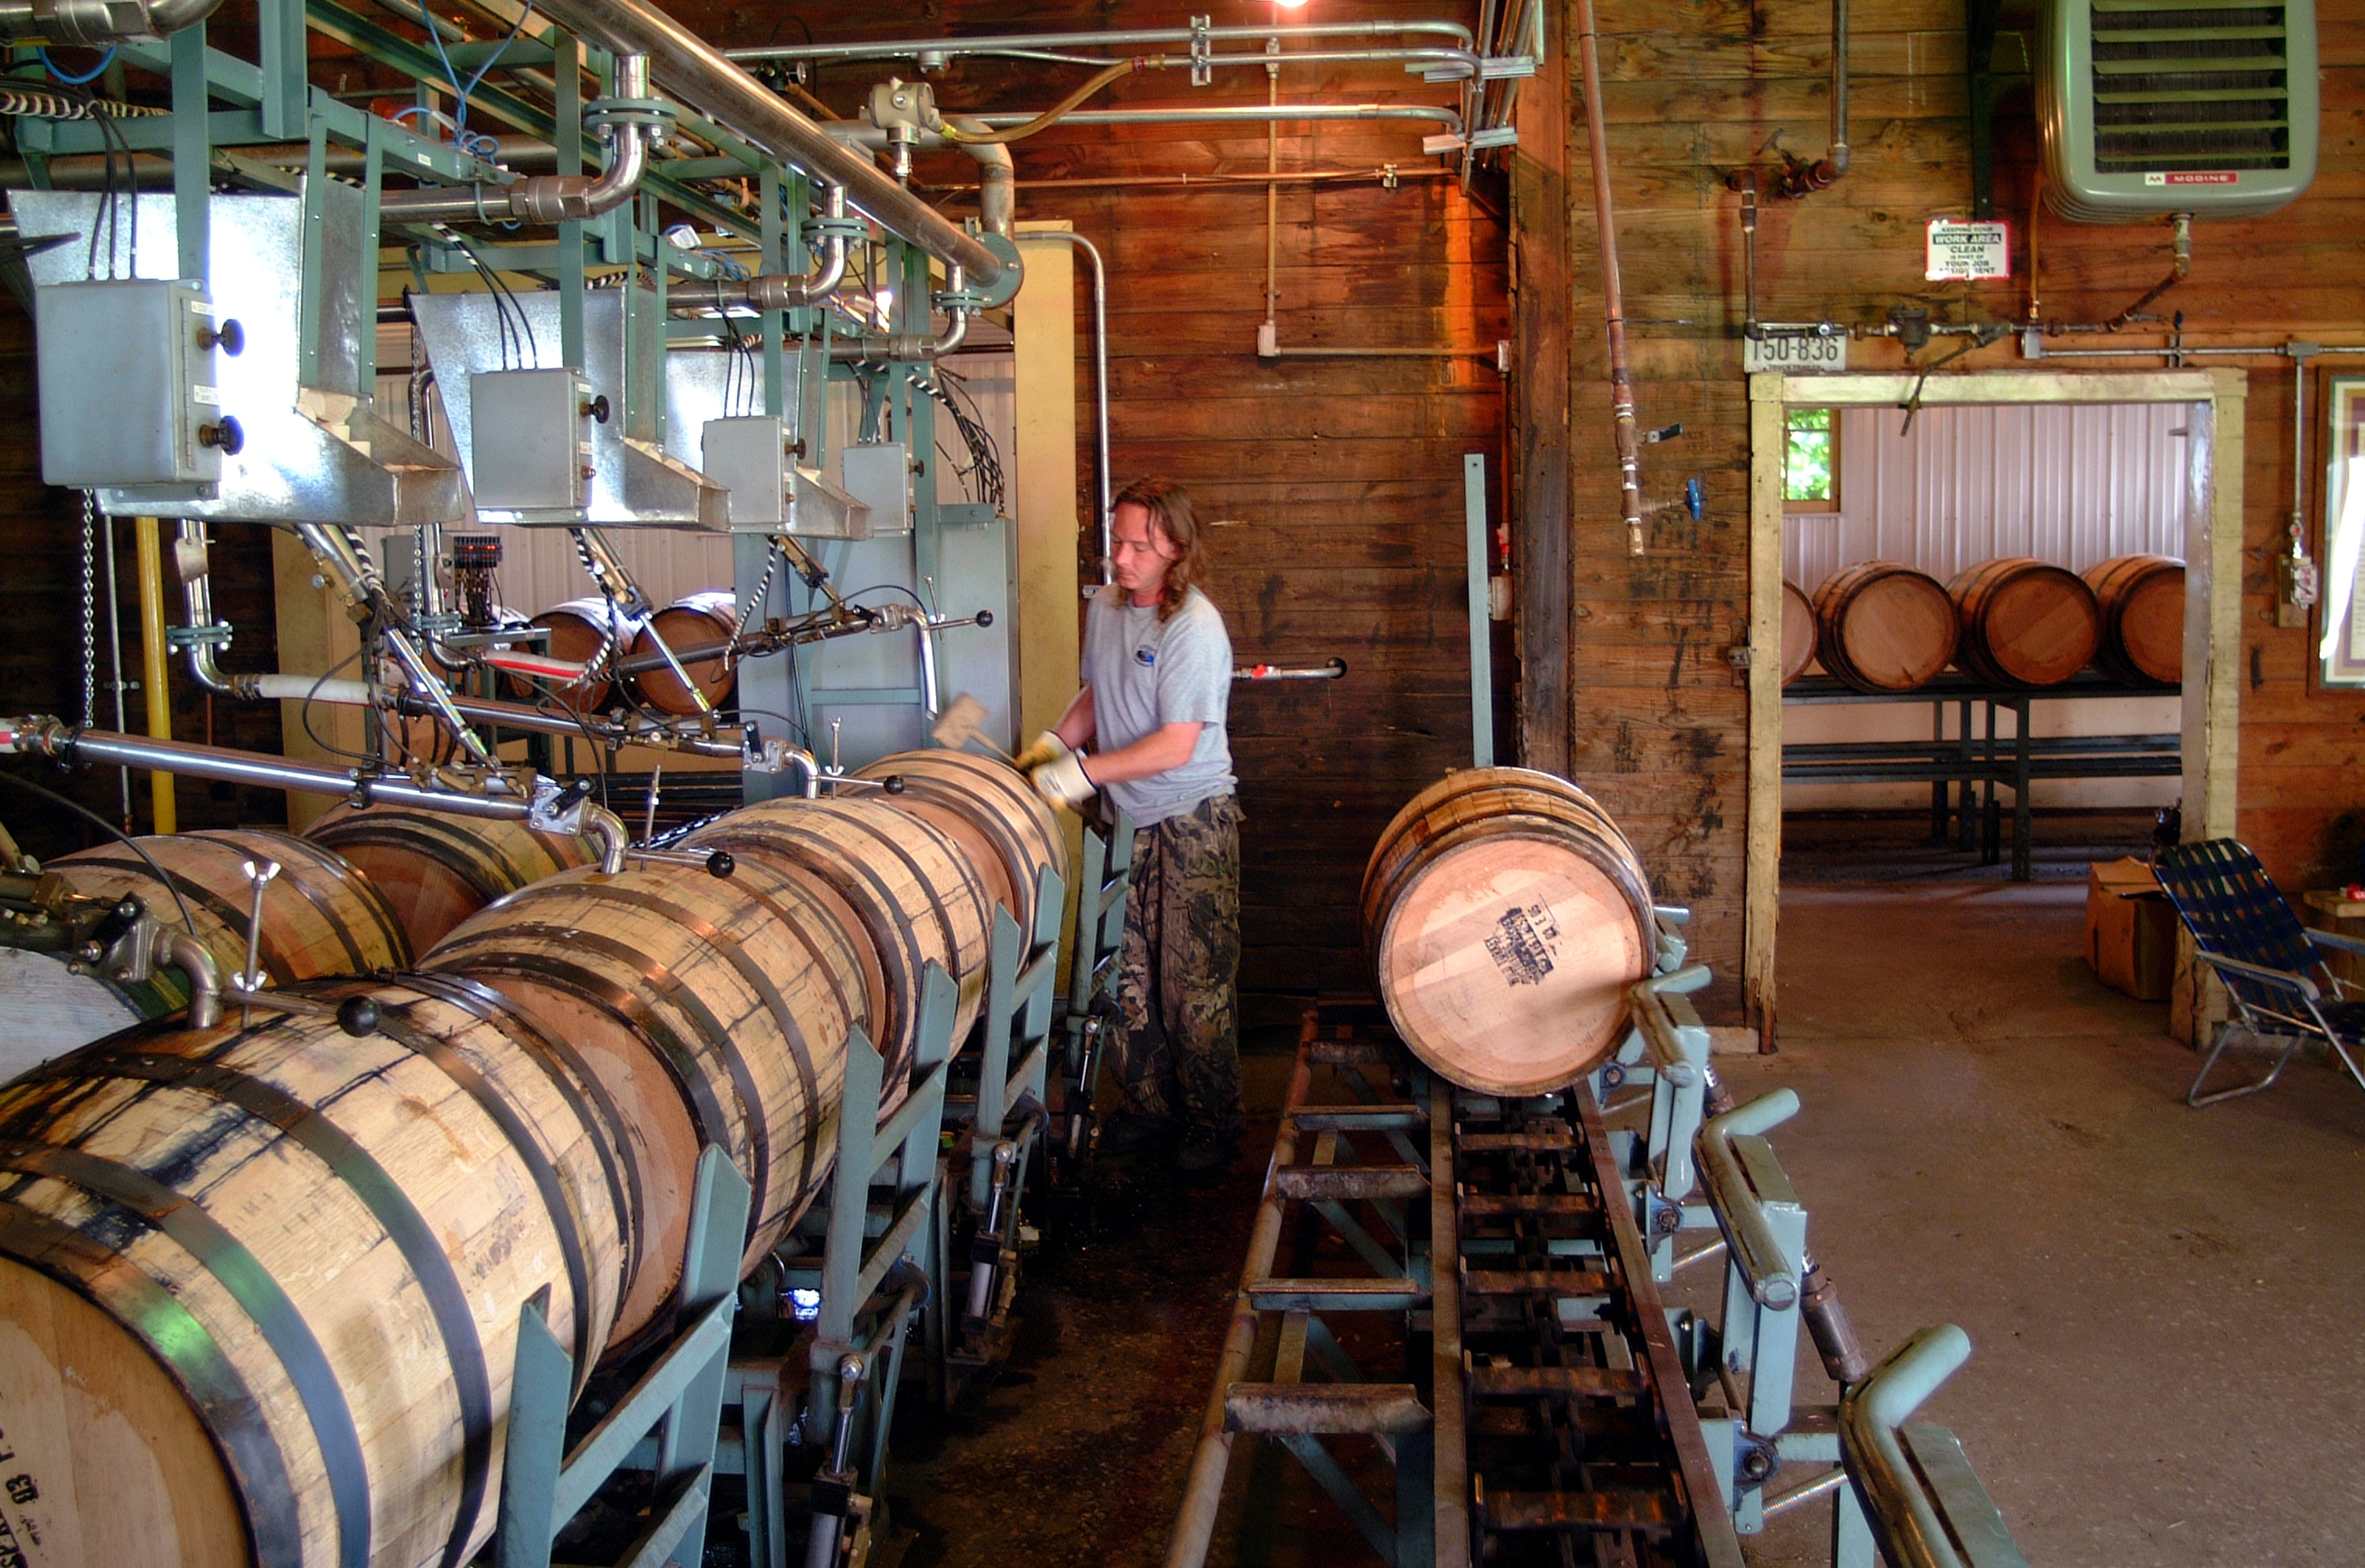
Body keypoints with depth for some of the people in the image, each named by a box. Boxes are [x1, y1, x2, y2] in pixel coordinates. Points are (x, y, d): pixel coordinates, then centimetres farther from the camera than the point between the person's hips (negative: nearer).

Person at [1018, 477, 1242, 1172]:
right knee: (1127, 973, 9)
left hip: (1192, 823, -7)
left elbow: (1176, 746, -21)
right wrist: (1054, 742, 3)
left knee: (1193, 982, -2)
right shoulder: (1104, 607, 6)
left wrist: (1085, 771, -22)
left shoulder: (1195, 628, -18)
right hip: (1126, 821, 7)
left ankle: (1212, 1122, 11)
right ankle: (1150, 1108, 23)